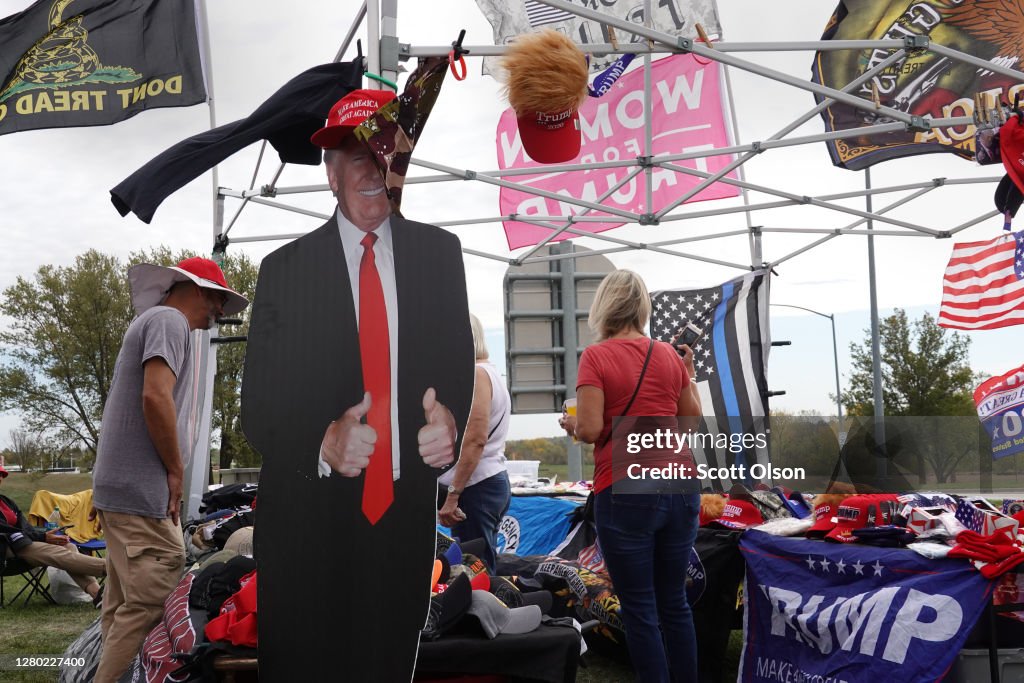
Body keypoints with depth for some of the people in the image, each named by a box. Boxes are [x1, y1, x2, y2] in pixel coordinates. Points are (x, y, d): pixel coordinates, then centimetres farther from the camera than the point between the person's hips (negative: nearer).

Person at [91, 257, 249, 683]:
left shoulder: (152, 322, 24)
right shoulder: (169, 320, -7)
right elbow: (156, 398, -21)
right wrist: (176, 472, -11)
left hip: (121, 489, 11)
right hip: (141, 489, -11)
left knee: (123, 608, 12)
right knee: (150, 604, -12)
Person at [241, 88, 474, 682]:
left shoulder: (440, 254, 1)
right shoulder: (285, 270, -6)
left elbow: (460, 367, 6)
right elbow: (257, 407, -5)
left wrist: (451, 423, -16)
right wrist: (322, 444, -24)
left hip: (409, 520, 2)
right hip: (309, 526, -2)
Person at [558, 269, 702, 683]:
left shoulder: (595, 356, -7)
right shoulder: (669, 355, 7)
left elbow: (590, 430, -14)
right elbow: (693, 423, 14)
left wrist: (570, 423, 7)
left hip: (625, 491, -5)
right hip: (680, 487, 5)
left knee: (640, 610, 4)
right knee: (675, 602, 16)